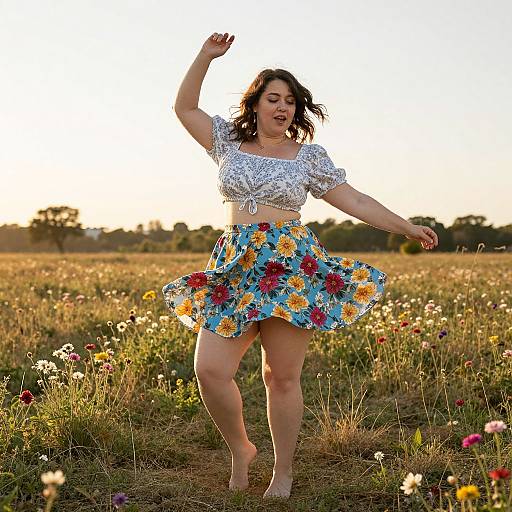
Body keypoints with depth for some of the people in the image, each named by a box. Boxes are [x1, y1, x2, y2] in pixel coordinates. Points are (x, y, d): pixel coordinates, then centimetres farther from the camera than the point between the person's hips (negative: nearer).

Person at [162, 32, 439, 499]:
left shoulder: (308, 155, 7)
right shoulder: (230, 141, 13)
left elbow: (355, 201, 7)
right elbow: (184, 107, 13)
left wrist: (408, 227, 2)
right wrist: (206, 57, 3)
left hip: (290, 265, -2)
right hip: (233, 267, 2)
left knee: (282, 377, -1)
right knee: (209, 370, -9)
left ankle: (284, 473, 15)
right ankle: (240, 448, 17)